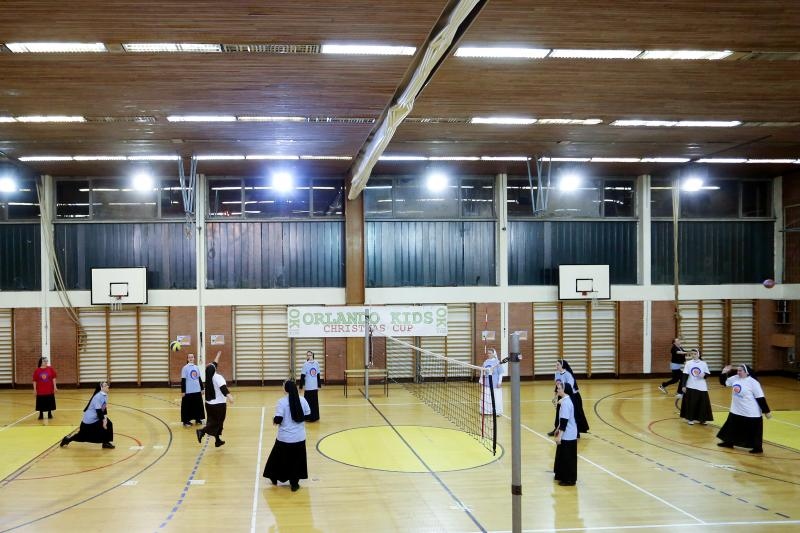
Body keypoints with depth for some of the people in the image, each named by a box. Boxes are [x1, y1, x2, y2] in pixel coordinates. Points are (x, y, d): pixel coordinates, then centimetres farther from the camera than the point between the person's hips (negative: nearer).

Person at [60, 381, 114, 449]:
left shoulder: (105, 395, 3)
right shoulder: (98, 397, -24)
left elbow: (104, 408, 6)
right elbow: (98, 411, -26)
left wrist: (105, 417, -9)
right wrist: (103, 421, -22)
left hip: (95, 419, 8)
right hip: (90, 420, -8)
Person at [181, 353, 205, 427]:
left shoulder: (196, 367, 9)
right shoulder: (185, 368, -7)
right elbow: (183, 380, -9)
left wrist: (202, 389, 13)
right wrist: (183, 391, -12)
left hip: (197, 390, 5)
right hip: (188, 391, -5)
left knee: (198, 405, 11)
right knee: (188, 406, 0)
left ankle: (198, 419, 23)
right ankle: (186, 421, 8)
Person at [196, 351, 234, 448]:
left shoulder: (208, 376, 5)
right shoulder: (218, 377, -16)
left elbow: (214, 365, 22)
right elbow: (223, 388, -32)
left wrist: (218, 355, 35)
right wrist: (229, 396, -45)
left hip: (209, 404, 8)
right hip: (219, 404, -8)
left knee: (213, 421, 16)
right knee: (217, 422, -1)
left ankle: (217, 440, 21)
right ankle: (202, 431, -21)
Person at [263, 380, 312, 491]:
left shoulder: (282, 402, -14)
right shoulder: (302, 400, -4)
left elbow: (278, 419, -19)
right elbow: (307, 416, 3)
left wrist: (275, 420, 3)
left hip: (284, 438, -2)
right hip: (299, 437, 2)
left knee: (279, 458, 18)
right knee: (297, 459, 12)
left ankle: (274, 478, 35)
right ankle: (294, 484, 15)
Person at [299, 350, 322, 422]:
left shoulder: (305, 364, -9)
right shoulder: (316, 364, 3)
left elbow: (302, 376, -8)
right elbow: (318, 375, 8)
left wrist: (301, 386, -2)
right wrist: (319, 385, 14)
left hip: (308, 387, -4)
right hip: (315, 387, 4)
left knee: (309, 402, 3)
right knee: (315, 402, 12)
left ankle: (311, 417, 3)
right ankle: (315, 417, 18)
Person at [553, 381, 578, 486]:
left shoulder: (565, 403, -23)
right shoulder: (565, 401, 8)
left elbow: (564, 420, -25)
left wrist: (560, 435, -24)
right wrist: (558, 429, 25)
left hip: (567, 435, -10)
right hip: (568, 434, 10)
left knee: (568, 458, 0)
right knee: (563, 456, 20)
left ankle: (569, 480, 9)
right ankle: (562, 476, 31)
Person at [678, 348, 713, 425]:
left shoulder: (703, 363, 1)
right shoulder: (688, 363, 0)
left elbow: (708, 374, 6)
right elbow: (685, 375, -1)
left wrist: (704, 375, -17)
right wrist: (683, 386, -6)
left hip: (702, 387, 1)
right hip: (691, 387, -1)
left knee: (703, 403, 1)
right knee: (691, 403, 0)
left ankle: (702, 419, 14)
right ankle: (690, 419, 13)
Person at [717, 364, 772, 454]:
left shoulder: (753, 382, -19)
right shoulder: (735, 378, -1)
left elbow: (760, 398, -17)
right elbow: (724, 382, 15)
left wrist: (766, 411, -15)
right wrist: (724, 373, -2)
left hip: (751, 413, -7)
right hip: (736, 411, 7)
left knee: (754, 432, 2)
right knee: (732, 427, 19)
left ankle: (758, 448, 17)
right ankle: (729, 442, 36)